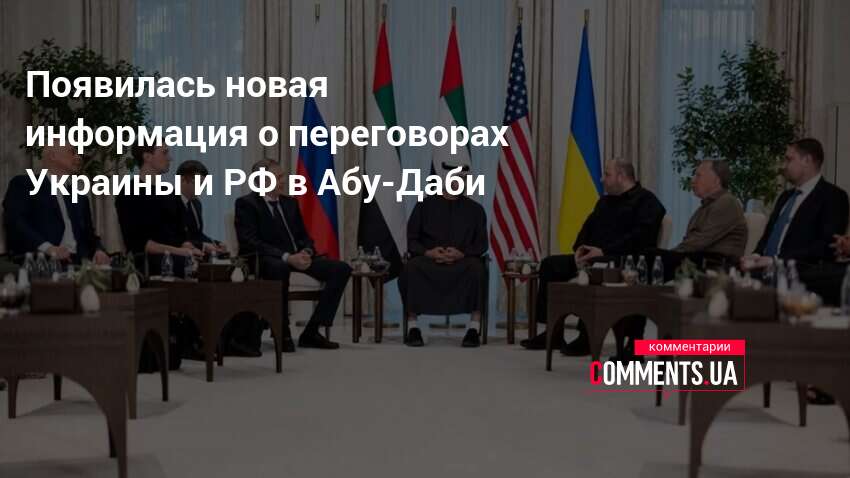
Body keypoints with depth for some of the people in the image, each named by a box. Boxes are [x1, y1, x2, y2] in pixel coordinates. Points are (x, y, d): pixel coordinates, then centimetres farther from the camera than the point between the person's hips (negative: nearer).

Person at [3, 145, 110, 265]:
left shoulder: (80, 197, 27)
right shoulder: (24, 184, 8)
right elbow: (13, 221, -6)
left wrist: (98, 250, 1)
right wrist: (48, 248, -19)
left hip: (77, 265, 5)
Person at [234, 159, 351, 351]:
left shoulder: (290, 202, 17)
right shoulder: (246, 204, -4)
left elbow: (304, 236, 18)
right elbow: (250, 242, -15)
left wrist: (306, 252, -9)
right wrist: (287, 257, -26)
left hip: (296, 257, 7)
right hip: (265, 260, -7)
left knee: (342, 269, -11)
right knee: (280, 267, -42)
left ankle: (311, 332, -12)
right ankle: (282, 333, -23)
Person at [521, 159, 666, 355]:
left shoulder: (646, 200, -3)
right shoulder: (605, 201, 25)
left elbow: (640, 236, -17)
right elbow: (588, 227, 21)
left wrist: (604, 251, -22)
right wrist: (580, 248, -1)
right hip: (595, 256, 9)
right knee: (550, 264, -5)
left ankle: (587, 338, -30)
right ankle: (553, 332, -7)